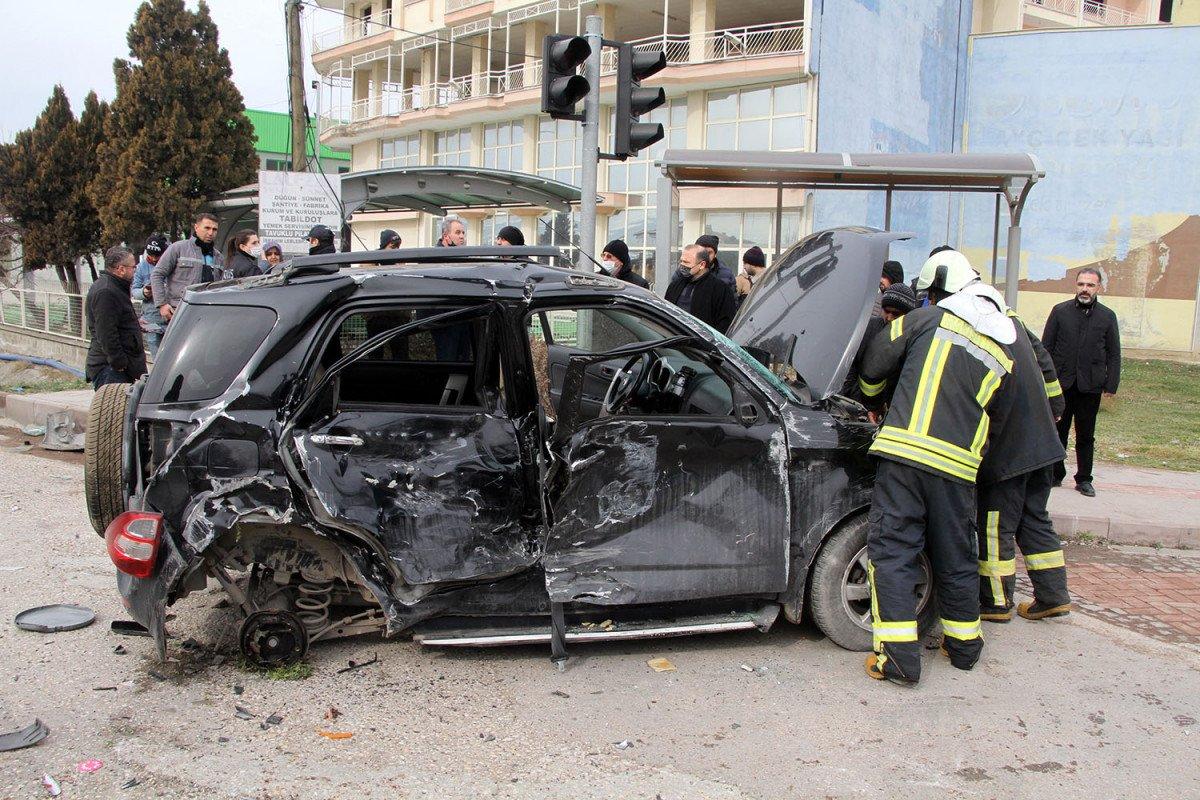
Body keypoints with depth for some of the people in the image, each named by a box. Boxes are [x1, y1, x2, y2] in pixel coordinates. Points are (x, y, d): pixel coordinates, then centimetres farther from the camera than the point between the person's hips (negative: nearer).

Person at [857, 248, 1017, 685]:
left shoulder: (930, 319, 4)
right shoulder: (1004, 347, 18)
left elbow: (874, 366, 8)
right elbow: (985, 404, 22)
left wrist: (873, 402, 28)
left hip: (906, 452, -4)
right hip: (959, 465, 5)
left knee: (893, 551, 1)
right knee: (956, 557, 19)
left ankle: (898, 657, -2)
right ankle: (964, 644, 34)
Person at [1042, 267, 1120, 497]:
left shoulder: (1107, 316, 4)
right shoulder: (1060, 311, 2)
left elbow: (1114, 354, 6)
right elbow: (1046, 347, 3)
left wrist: (1111, 385, 0)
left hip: (1090, 386, 0)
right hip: (1061, 383, 0)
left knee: (1086, 436, 9)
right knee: (1058, 432, 8)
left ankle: (1084, 480, 18)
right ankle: (1055, 474, 21)